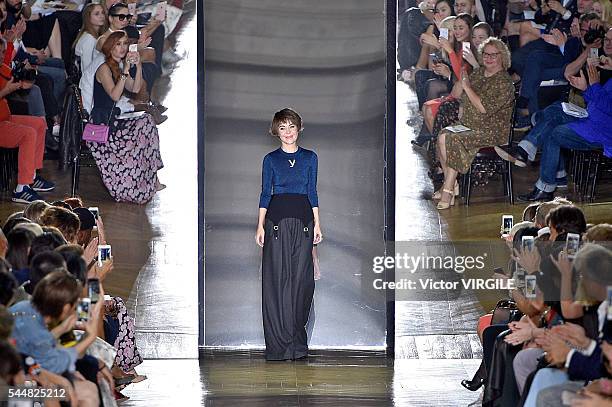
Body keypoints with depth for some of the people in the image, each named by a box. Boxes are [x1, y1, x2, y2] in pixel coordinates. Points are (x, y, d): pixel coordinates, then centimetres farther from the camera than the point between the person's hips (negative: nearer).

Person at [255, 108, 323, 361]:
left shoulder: (309, 158, 10)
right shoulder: (271, 159, 5)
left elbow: (312, 192, 10)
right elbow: (265, 193, 4)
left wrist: (317, 224, 4)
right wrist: (261, 226, -4)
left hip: (303, 219, 2)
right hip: (277, 219, -2)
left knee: (301, 276, 0)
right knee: (277, 276, -5)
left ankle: (297, 340, 8)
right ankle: (280, 342, -3)